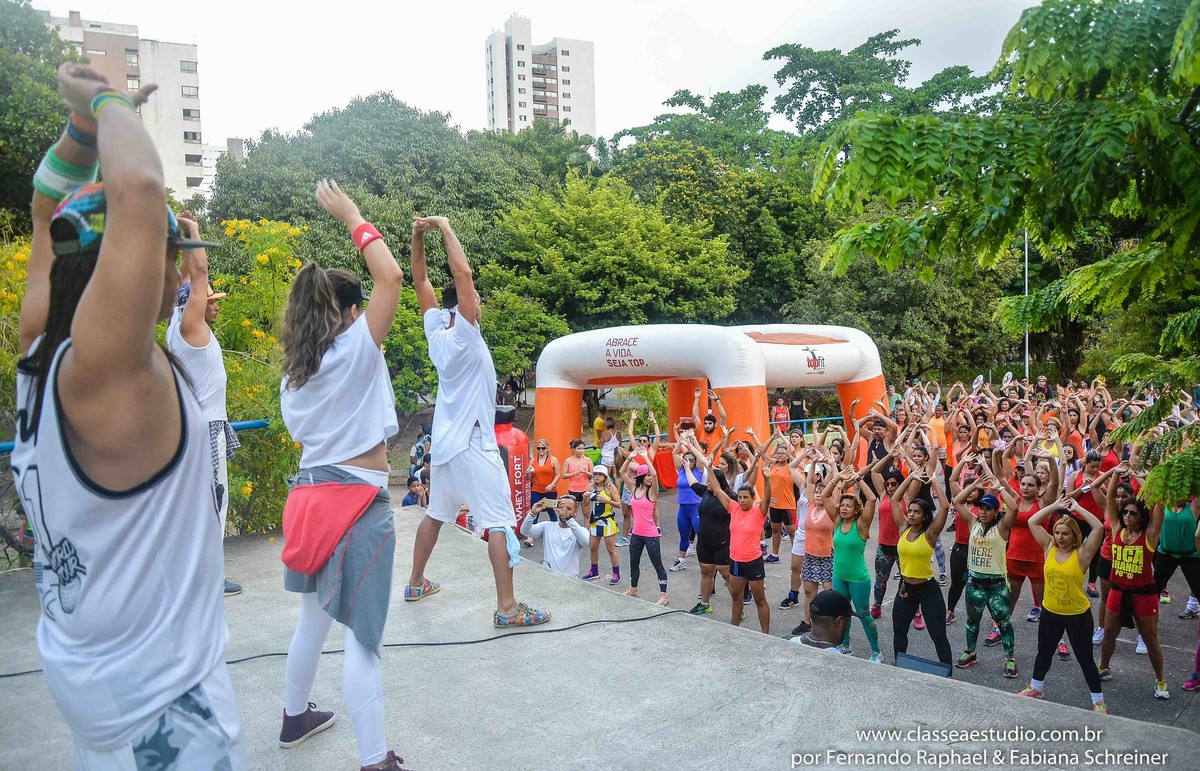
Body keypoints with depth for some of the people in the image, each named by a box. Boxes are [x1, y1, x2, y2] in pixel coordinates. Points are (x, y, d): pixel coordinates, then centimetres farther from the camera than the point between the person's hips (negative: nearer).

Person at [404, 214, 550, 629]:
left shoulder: (436, 334, 4)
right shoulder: (464, 336, -15)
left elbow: (421, 282, 12)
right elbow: (463, 274, -23)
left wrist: (418, 237, 6)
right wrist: (444, 226, -15)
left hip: (446, 440, 8)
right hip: (473, 443, -8)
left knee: (435, 513, 21)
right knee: (499, 522, -7)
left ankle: (416, 582, 33)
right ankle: (507, 607, -9)